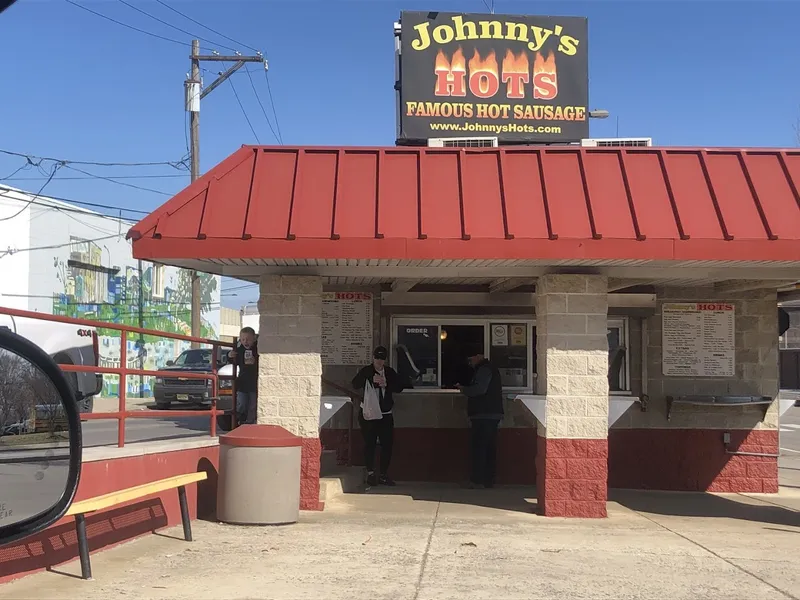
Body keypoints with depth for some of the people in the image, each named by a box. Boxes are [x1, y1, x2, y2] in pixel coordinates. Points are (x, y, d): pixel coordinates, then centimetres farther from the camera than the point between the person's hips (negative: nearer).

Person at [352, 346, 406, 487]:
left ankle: (383, 475, 9)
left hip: (385, 414, 3)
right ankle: (370, 473, 9)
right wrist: (371, 380, -29)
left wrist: (386, 384, -16)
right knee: (369, 443, -2)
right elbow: (355, 384, -16)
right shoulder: (366, 371, -2)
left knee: (387, 443, 0)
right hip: (368, 413, -3)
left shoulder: (390, 372, 8)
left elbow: (400, 387, 0)